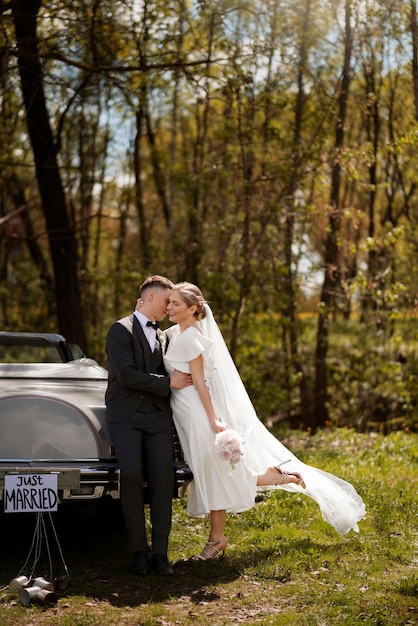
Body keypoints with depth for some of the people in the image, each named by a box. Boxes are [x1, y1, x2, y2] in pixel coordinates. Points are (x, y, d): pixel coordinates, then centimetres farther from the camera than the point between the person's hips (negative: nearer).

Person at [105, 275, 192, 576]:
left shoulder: (162, 336, 22)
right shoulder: (122, 330, 1)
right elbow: (126, 374, -12)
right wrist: (168, 382, -9)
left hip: (158, 416, 5)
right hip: (126, 415, -5)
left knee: (163, 480, -8)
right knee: (132, 476, -19)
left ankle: (160, 553, -4)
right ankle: (139, 551, -8)